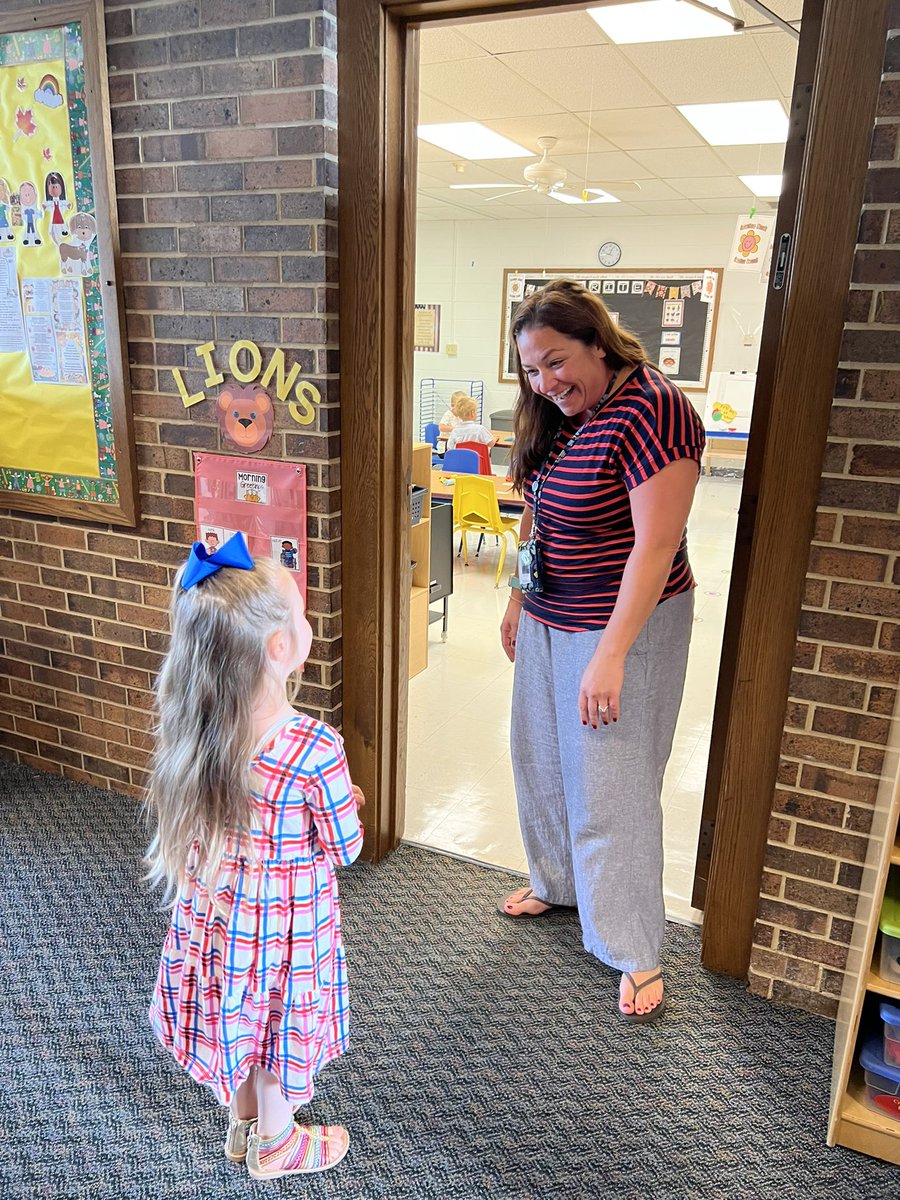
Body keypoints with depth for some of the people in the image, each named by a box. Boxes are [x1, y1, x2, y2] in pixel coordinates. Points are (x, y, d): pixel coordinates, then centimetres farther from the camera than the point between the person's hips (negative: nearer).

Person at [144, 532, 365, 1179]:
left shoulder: (191, 725, -16)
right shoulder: (316, 750, -33)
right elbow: (344, 850, -19)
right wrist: (349, 803, 2)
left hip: (214, 916, 5)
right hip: (284, 929, -5)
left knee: (237, 1021, 28)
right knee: (280, 1028, 22)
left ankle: (244, 1125, 54)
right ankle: (275, 1144, 47)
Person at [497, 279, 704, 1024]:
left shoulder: (650, 412, -22)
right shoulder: (557, 417, 5)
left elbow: (656, 544, -26)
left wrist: (611, 655, -27)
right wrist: (518, 599, 17)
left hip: (624, 627, -8)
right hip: (549, 622, 8)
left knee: (611, 787, 1)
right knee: (541, 759, 18)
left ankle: (636, 954, 20)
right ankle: (557, 884, 43)